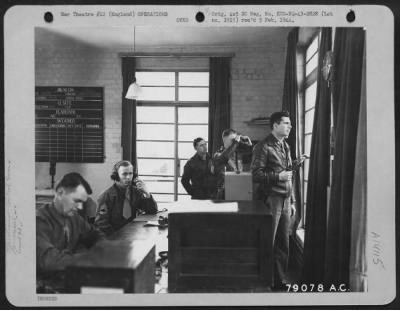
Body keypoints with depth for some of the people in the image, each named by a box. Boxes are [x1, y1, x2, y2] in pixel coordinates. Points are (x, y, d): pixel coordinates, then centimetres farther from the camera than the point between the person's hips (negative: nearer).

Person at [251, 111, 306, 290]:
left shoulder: (285, 146, 16)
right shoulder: (263, 147, -8)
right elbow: (256, 175, -12)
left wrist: (292, 201, 17)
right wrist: (278, 176, -19)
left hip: (285, 200, 7)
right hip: (271, 199, -7)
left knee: (283, 244, 12)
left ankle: (280, 280, 24)